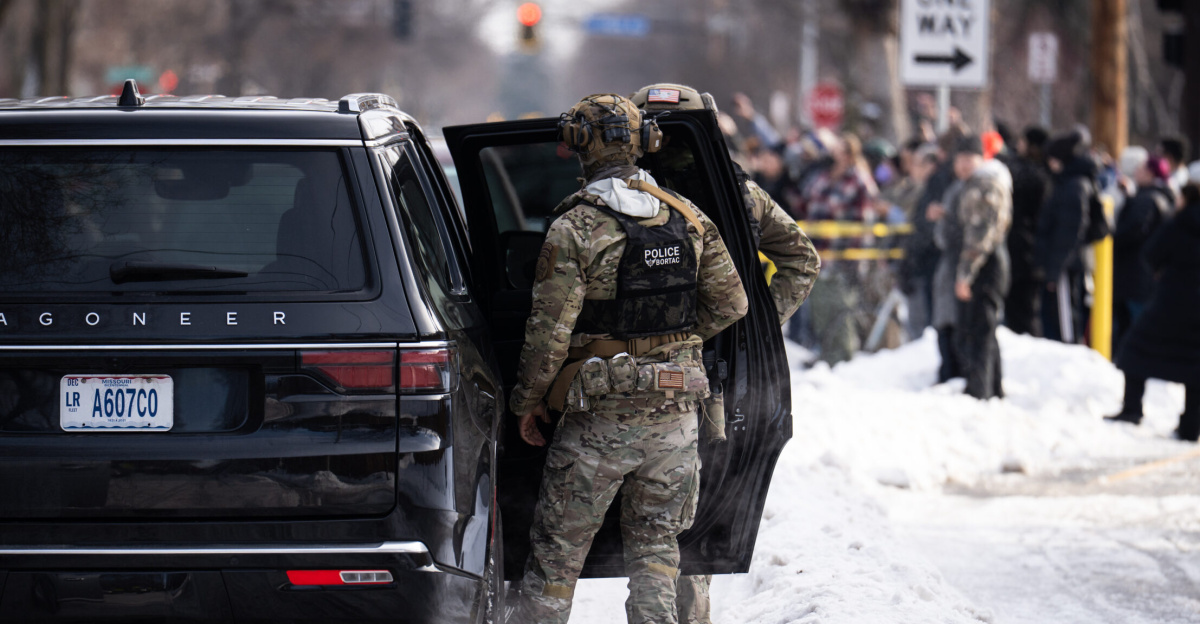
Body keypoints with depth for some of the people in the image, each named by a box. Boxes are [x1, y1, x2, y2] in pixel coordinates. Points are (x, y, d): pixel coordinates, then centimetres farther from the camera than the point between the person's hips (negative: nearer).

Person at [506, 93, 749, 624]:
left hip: (603, 418, -4)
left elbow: (550, 329, -13)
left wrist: (527, 400, 0)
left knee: (555, 551, 5)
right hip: (676, 414, 4)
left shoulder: (575, 228, -13)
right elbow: (730, 303, 7)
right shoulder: (687, 218, 3)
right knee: (654, 546, 14)